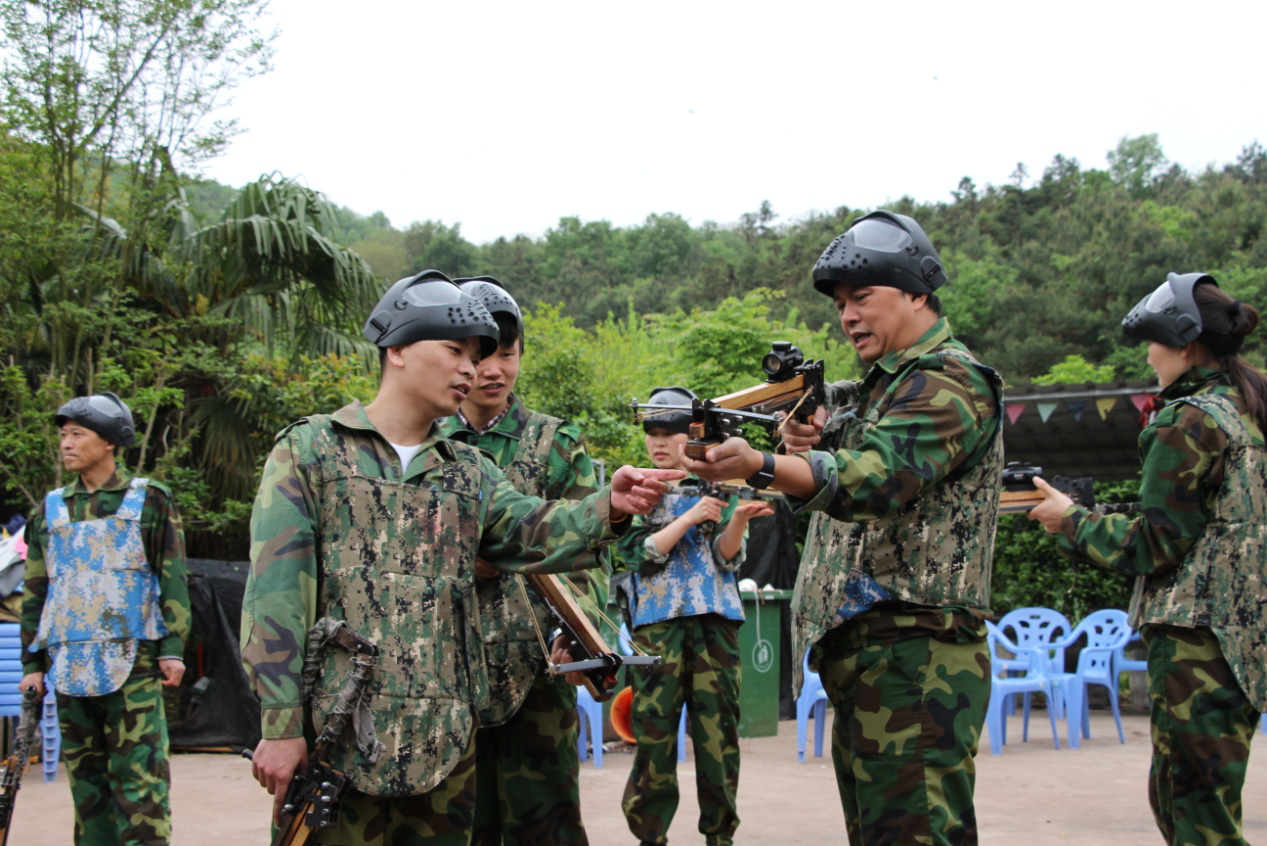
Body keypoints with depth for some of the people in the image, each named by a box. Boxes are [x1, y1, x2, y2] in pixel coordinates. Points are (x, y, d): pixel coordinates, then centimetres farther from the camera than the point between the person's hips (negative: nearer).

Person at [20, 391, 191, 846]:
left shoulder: (149, 501, 6)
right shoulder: (52, 510, 15)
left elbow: (173, 579, 3)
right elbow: (36, 592, 17)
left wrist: (173, 647, -6)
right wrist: (33, 663, 11)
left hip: (133, 660, -4)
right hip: (70, 666, 4)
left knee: (139, 776, -11)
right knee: (86, 777, 6)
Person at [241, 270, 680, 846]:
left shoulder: (470, 473, 16)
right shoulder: (308, 450, 1)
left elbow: (534, 533, -3)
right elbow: (275, 594, -5)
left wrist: (607, 509, -24)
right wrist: (279, 724, -13)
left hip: (443, 736, 5)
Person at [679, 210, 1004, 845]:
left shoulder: (950, 381, -9)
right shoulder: (884, 385, 23)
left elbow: (878, 476, -25)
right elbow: (844, 487, 24)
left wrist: (761, 467, -40)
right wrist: (814, 445, 1)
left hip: (914, 655, -10)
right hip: (858, 651, 10)